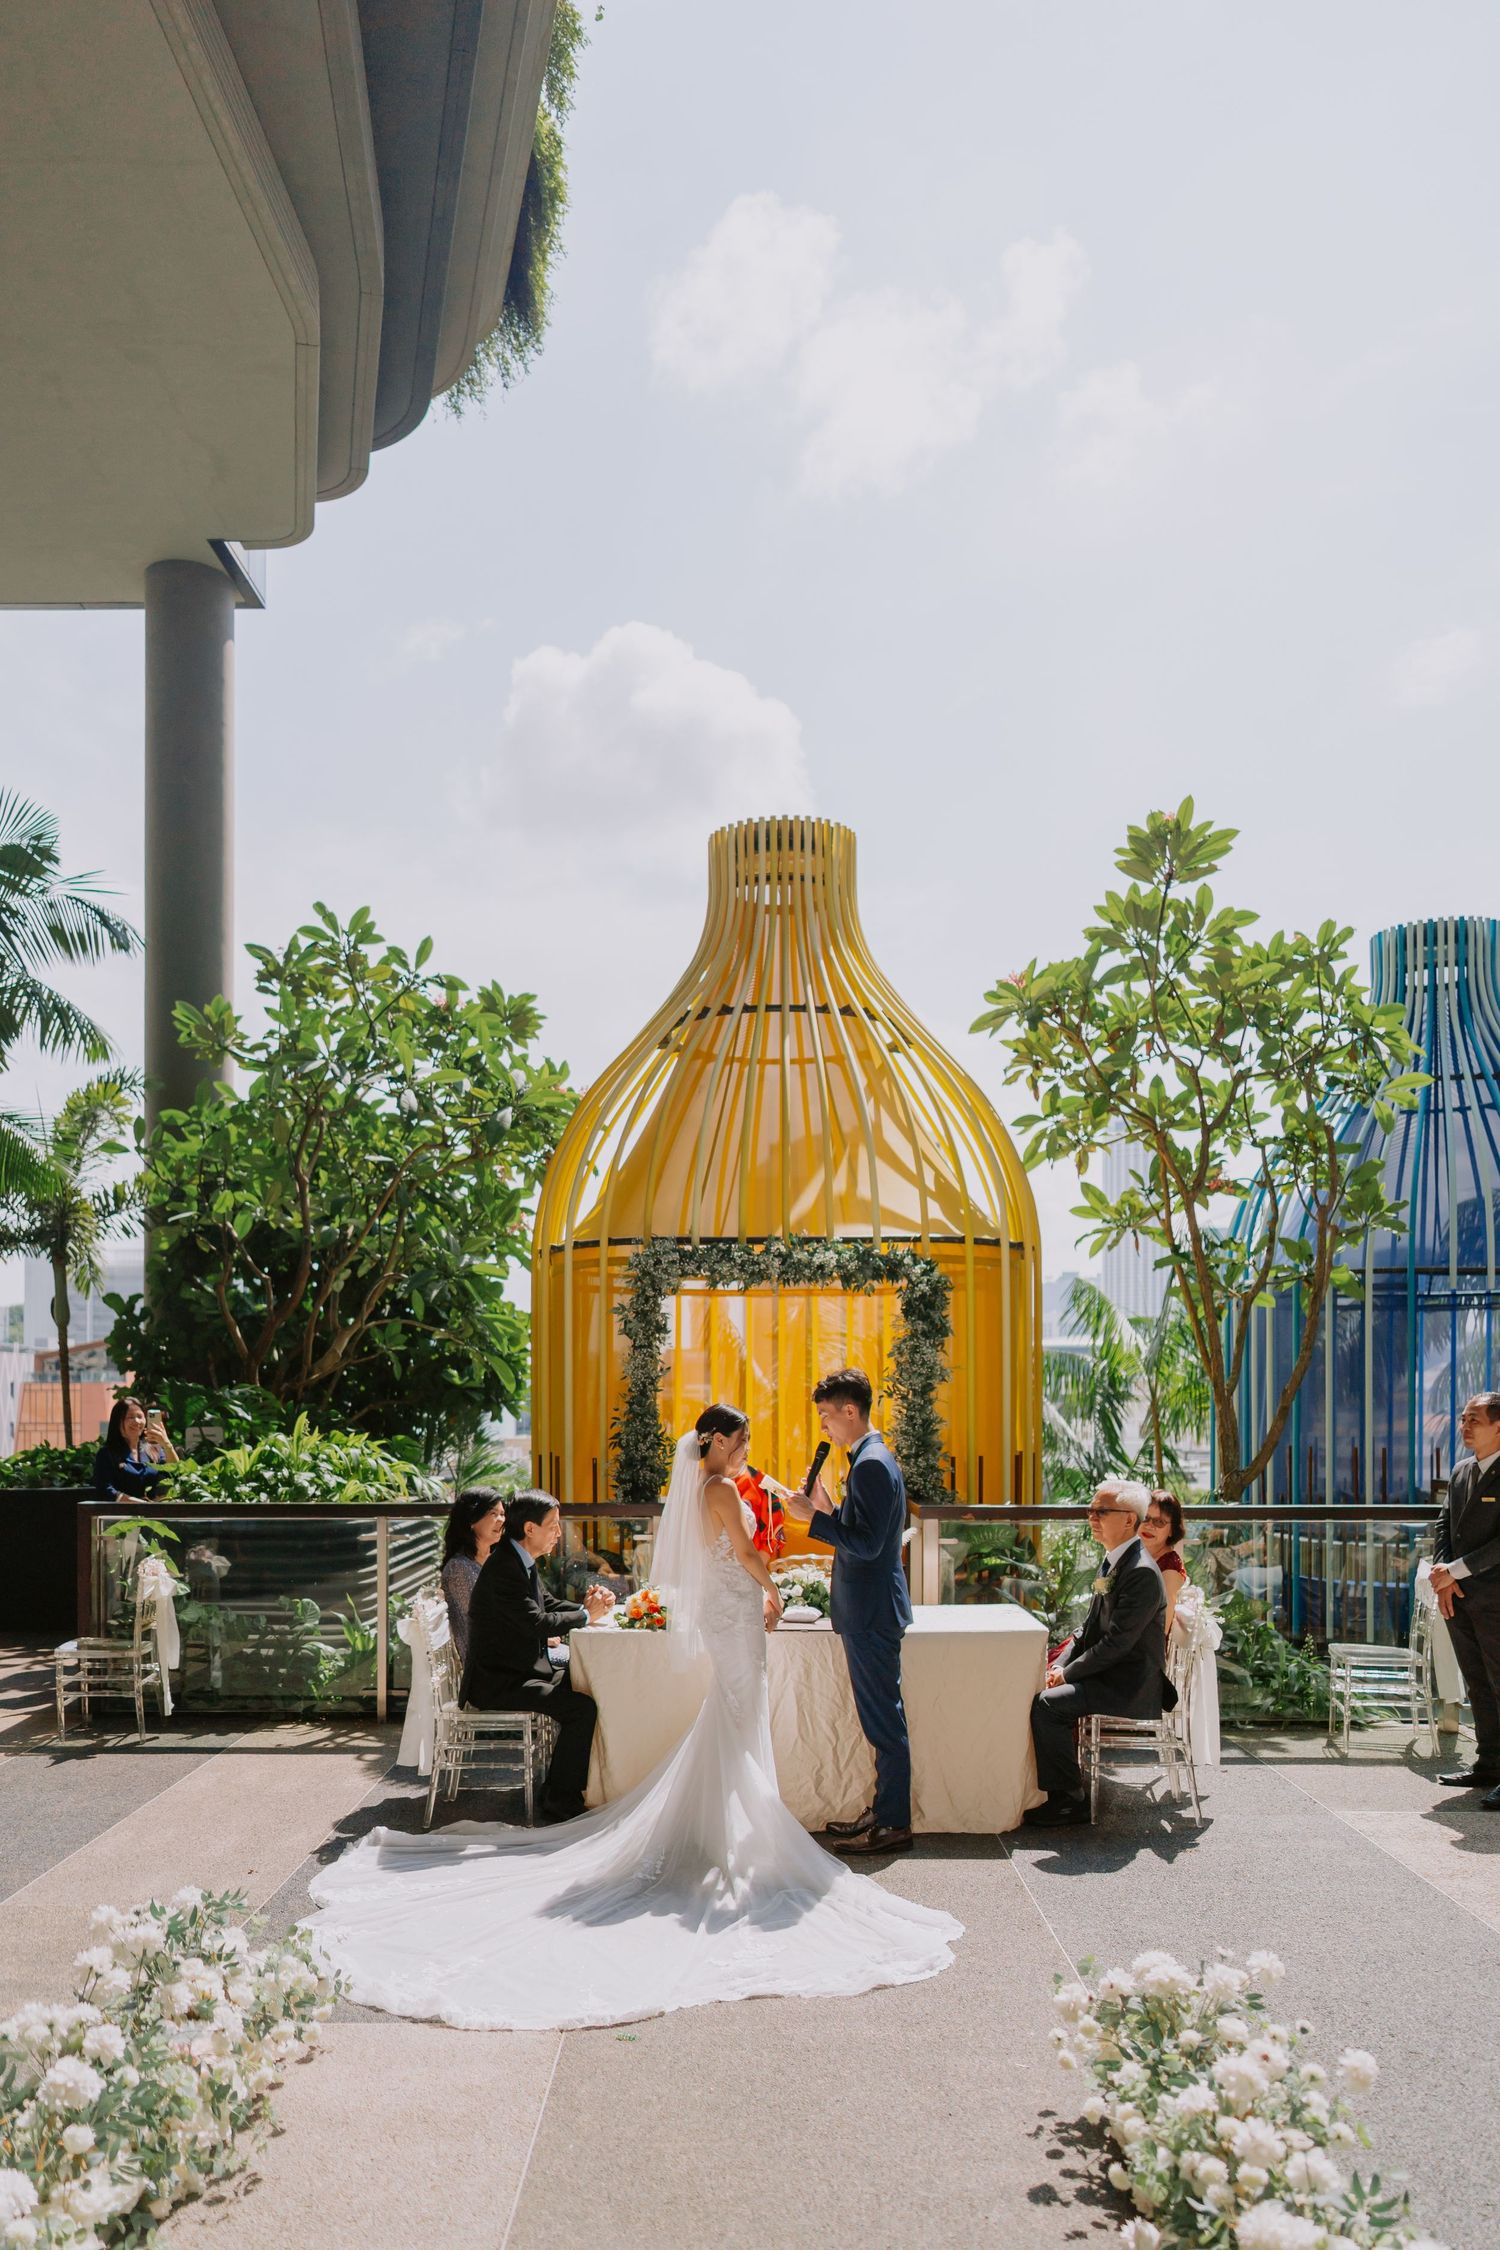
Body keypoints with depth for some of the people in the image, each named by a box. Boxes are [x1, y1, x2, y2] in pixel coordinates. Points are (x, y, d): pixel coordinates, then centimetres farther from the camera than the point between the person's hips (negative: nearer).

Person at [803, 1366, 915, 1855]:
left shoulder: (871, 1465, -19)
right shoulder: (873, 1457, 14)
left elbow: (867, 1543, -24)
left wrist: (815, 1516, -21)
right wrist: (827, 1510, 6)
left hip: (871, 1611, -11)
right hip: (871, 1607, 11)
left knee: (883, 1718, -2)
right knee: (882, 1717, 16)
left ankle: (892, 1824, 5)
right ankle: (885, 1811, 24)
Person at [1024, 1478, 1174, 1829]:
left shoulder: (1141, 1572, -20)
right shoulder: (1112, 1563, 12)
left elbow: (1117, 1643, -22)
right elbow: (1090, 1628, 17)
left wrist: (1068, 1673, -15)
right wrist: (1060, 1667, 3)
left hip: (1130, 1687, -10)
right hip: (1110, 1677, 10)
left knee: (1046, 1704, -21)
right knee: (1040, 1693, 7)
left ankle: (1071, 1802, -11)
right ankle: (1057, 1790, 13)